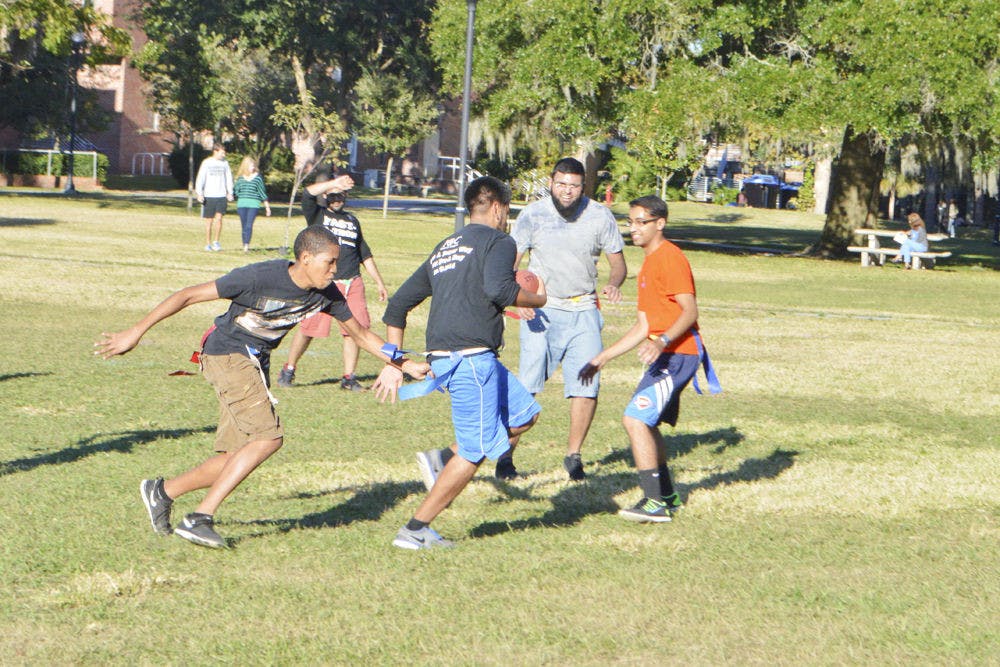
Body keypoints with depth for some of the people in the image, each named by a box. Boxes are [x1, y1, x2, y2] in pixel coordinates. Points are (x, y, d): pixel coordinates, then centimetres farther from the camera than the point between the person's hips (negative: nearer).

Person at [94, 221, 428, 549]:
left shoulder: (326, 294, -4)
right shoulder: (259, 277, -23)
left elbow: (361, 332, 14)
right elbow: (189, 295, -18)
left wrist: (403, 364, 6)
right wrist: (135, 333, -17)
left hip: (256, 363, 8)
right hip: (227, 354, -8)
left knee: (237, 459, 2)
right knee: (268, 437, -21)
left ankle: (162, 491, 20)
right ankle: (199, 519, -18)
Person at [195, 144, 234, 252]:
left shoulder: (224, 163, 8)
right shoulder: (206, 163, -2)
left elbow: (228, 178, 13)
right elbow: (200, 178, -3)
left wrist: (230, 192, 6)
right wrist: (199, 194, -10)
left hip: (221, 195, 2)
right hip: (209, 195, -2)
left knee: (219, 218, -10)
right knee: (209, 220, 3)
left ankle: (216, 242, 0)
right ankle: (208, 244, 10)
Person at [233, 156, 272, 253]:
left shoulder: (257, 177, 3)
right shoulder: (240, 178, 10)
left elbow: (262, 192, 8)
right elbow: (235, 191, 18)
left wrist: (267, 207, 9)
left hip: (253, 204, -3)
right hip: (242, 204, 3)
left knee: (249, 225, -16)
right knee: (244, 226, 4)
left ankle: (247, 245, -24)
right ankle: (245, 246, 10)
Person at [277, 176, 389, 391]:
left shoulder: (352, 221, 21)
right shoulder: (317, 215, 7)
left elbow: (365, 255, 26)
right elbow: (308, 194, -14)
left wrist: (379, 282, 24)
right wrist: (334, 183, -24)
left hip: (353, 283, 4)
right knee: (308, 328, -4)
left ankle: (349, 377, 4)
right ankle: (289, 369, 15)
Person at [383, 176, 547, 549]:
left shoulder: (443, 249, 24)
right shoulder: (498, 241, 1)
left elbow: (398, 304, 23)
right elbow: (498, 289, -19)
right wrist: (537, 300, -1)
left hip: (441, 358, 9)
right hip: (472, 356, -8)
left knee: (524, 414, 18)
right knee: (476, 450, -2)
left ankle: (444, 459, 6)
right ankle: (416, 530, -3)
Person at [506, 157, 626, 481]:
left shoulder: (600, 216, 0)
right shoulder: (532, 215, -5)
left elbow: (617, 261, 8)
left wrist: (613, 284, -16)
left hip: (583, 311, 2)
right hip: (541, 311, -2)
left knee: (587, 386, -5)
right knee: (526, 387, -11)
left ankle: (573, 454, 13)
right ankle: (506, 455, 0)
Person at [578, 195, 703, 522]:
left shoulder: (670, 258, -11)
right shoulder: (648, 265, 20)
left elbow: (690, 311, -20)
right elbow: (643, 327, 24)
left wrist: (663, 341, -34)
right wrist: (602, 359, 22)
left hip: (677, 354, -11)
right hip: (665, 356, 11)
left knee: (636, 419, -17)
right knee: (645, 422, 18)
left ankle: (656, 504, -17)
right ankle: (667, 496, 28)